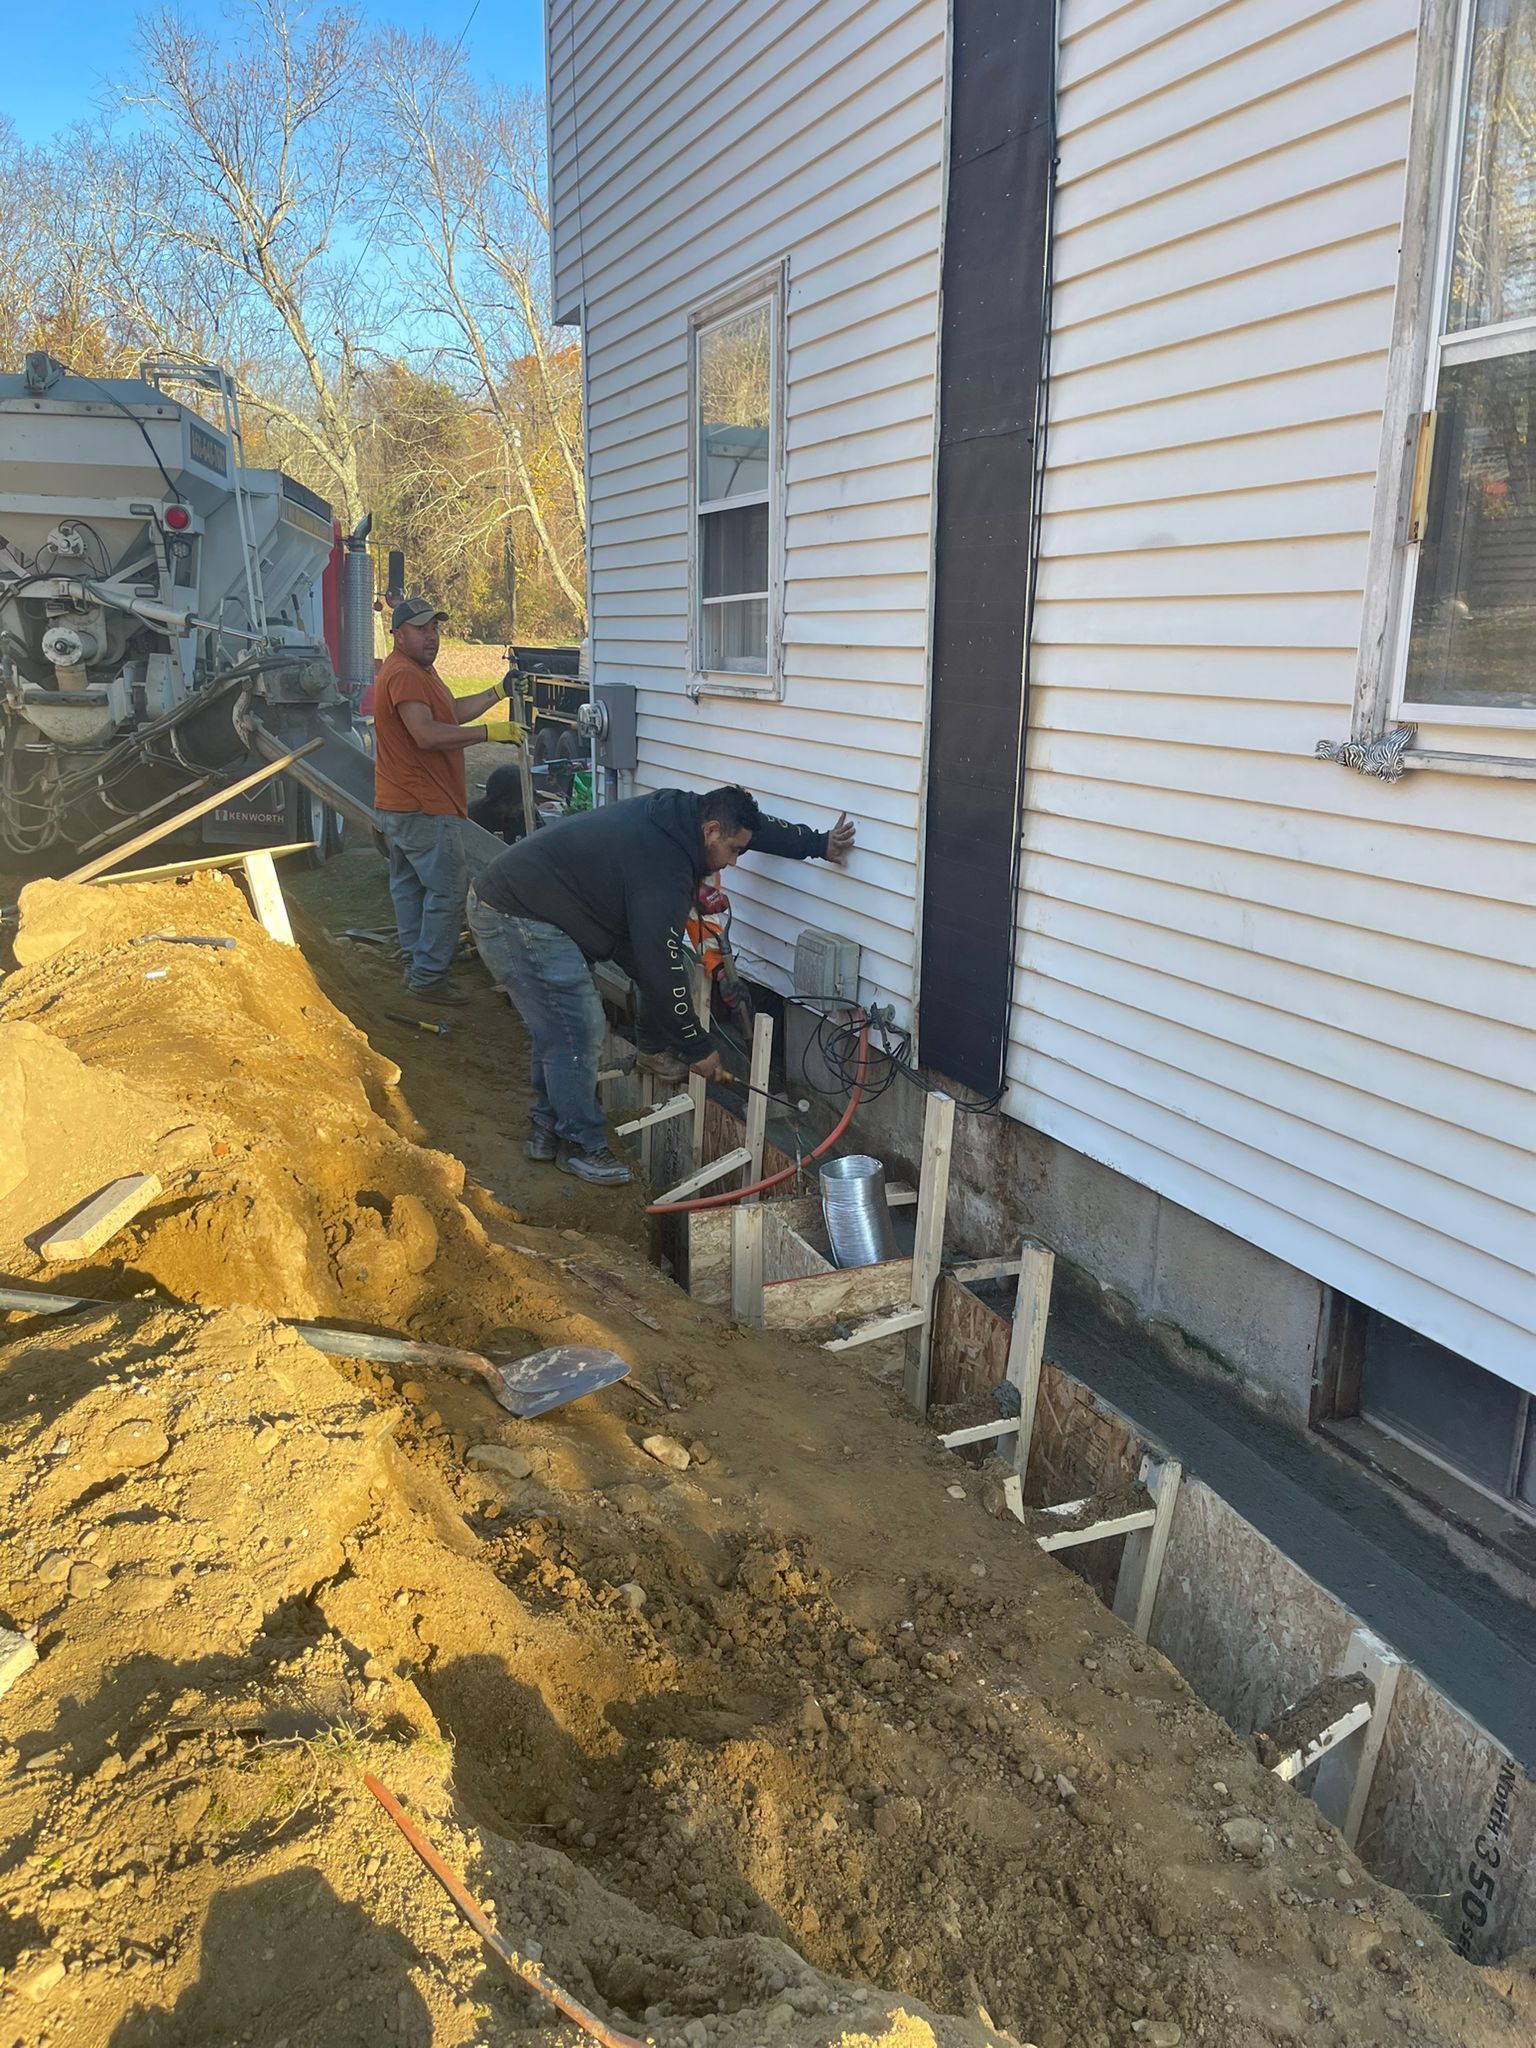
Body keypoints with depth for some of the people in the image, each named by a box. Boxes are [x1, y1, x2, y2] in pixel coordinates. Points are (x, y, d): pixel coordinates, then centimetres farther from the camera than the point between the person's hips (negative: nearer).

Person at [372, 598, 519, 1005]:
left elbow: (453, 711, 20)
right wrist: (491, 732, -29)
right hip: (423, 807, -12)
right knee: (448, 890, -8)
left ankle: (416, 966, 27)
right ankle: (428, 977, -4)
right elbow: (428, 734, -29)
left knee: (409, 885, 17)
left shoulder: (419, 670, 18)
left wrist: (499, 692, 13)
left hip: (399, 805, 12)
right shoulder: (404, 674, -19)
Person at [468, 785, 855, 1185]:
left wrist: (819, 843, 16)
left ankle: (548, 1130, 31)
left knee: (558, 1027, 19)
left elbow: (759, 827, 19)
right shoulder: (662, 867, -24)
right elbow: (662, 965, -21)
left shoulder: (678, 813, 3)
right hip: (517, 919, -10)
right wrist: (696, 1047, -13)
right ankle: (581, 1145, 9)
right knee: (578, 1031, -5)